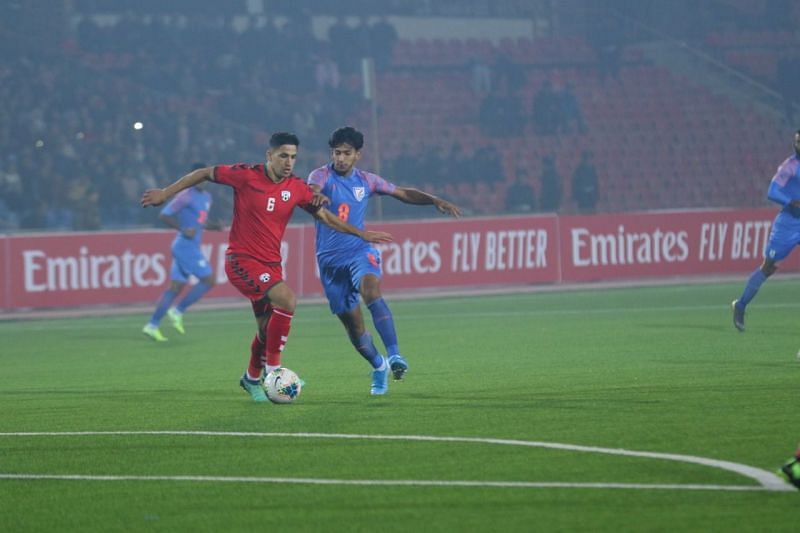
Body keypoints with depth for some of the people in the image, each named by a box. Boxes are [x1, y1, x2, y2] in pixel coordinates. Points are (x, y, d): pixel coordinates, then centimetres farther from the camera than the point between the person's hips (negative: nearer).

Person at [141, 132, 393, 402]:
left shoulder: (296, 188, 0)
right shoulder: (246, 176, -13)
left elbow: (324, 215, 12)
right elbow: (205, 173, -2)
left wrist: (361, 234, 9)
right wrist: (165, 193, -1)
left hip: (270, 264, 6)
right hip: (242, 260, -6)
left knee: (267, 329, 12)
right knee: (286, 299, -26)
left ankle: (252, 378, 39)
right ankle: (272, 368, -15)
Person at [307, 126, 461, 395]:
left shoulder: (366, 181, 6)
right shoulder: (322, 176, -5)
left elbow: (404, 194, 17)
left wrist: (436, 201, 3)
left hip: (360, 251, 0)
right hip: (330, 259, 0)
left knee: (371, 292, -32)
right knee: (352, 323, 5)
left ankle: (394, 354, -39)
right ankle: (379, 367, 30)